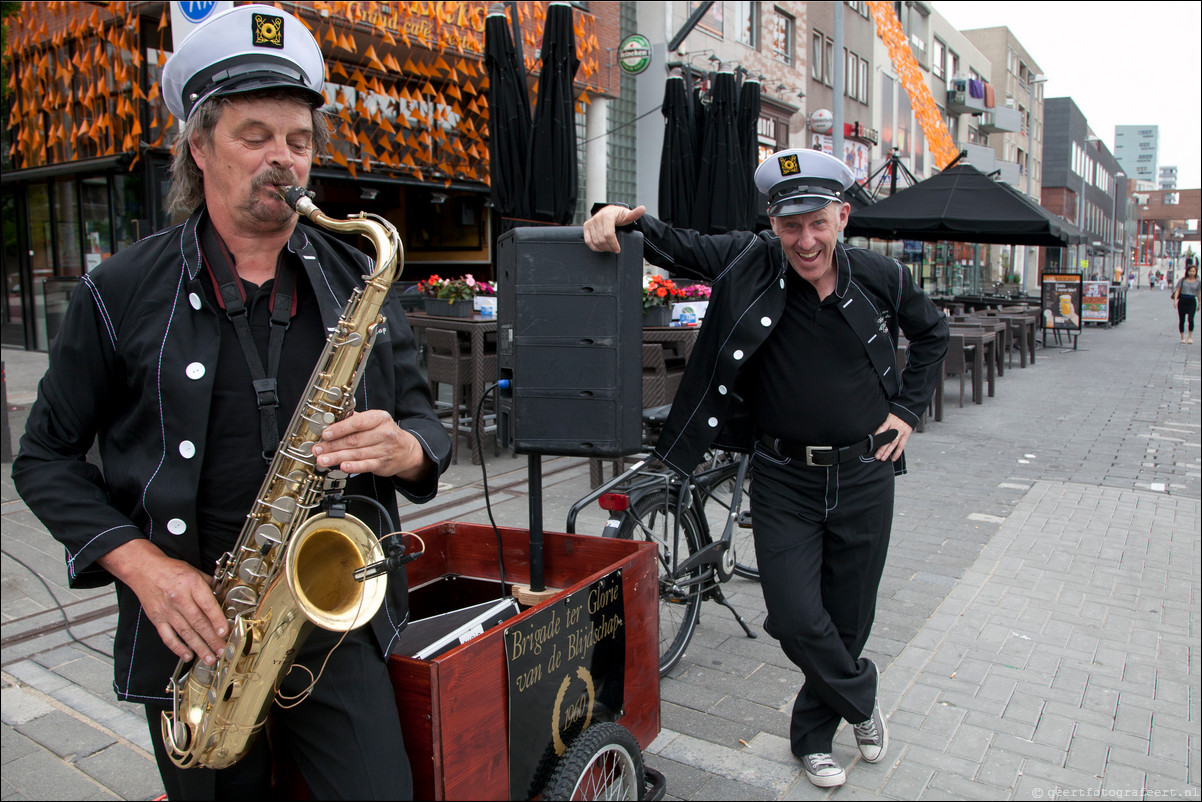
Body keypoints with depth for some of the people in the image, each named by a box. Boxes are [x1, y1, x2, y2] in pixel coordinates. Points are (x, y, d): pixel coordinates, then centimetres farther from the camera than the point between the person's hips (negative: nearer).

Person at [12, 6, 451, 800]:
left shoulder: (358, 281, 3)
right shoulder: (122, 293, -3)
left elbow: (425, 422, 7)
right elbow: (47, 457, 3)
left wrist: (405, 450, -16)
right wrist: (140, 563, -11)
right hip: (196, 637, 0)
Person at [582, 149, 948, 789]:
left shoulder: (881, 276, -3)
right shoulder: (751, 263, -9)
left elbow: (931, 332, 14)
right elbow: (677, 247, -11)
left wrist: (909, 410, 6)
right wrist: (623, 218, -32)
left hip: (864, 476, 2)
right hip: (784, 479, -1)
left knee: (848, 618, 13)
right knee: (796, 620, -5)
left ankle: (813, 736, 39)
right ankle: (863, 704, 28)